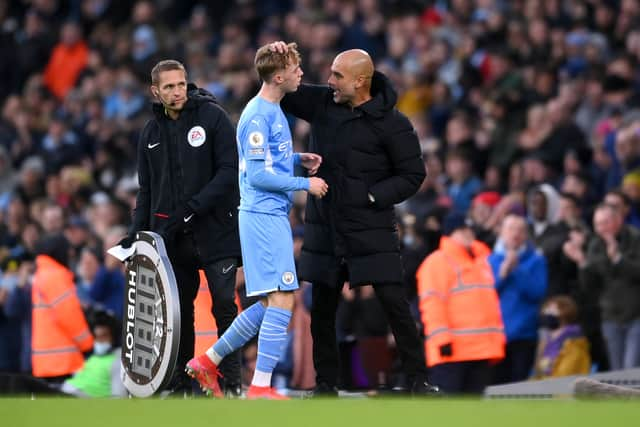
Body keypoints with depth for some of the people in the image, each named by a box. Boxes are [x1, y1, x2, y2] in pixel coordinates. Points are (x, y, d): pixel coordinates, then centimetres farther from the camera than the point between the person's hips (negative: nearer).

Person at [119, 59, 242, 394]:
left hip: (215, 231, -4)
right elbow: (147, 189, 18)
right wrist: (136, 232, 5)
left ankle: (232, 380, -2)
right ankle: (181, 382, 12)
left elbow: (229, 171, -10)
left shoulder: (212, 117, -4)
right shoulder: (152, 133, 12)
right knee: (178, 310, 5)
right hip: (171, 237, 4)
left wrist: (192, 207, -17)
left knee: (224, 305, -7)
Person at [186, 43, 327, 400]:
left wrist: (299, 158, 10)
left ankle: (208, 360, 18)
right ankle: (261, 387, -10)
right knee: (282, 300, -12)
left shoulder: (274, 111, 16)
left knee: (270, 305, 12)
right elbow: (258, 175, -18)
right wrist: (306, 184, -12)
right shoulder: (258, 116, -15)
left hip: (274, 216, 10)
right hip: (264, 214, -10)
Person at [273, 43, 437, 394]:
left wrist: (371, 196, -15)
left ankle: (418, 379, 0)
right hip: (324, 229, 5)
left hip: (371, 229, -5)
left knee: (394, 303, -8)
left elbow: (412, 175, -6)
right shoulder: (322, 103, 3)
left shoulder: (391, 124, -10)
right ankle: (325, 385, 19)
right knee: (322, 310, 8)